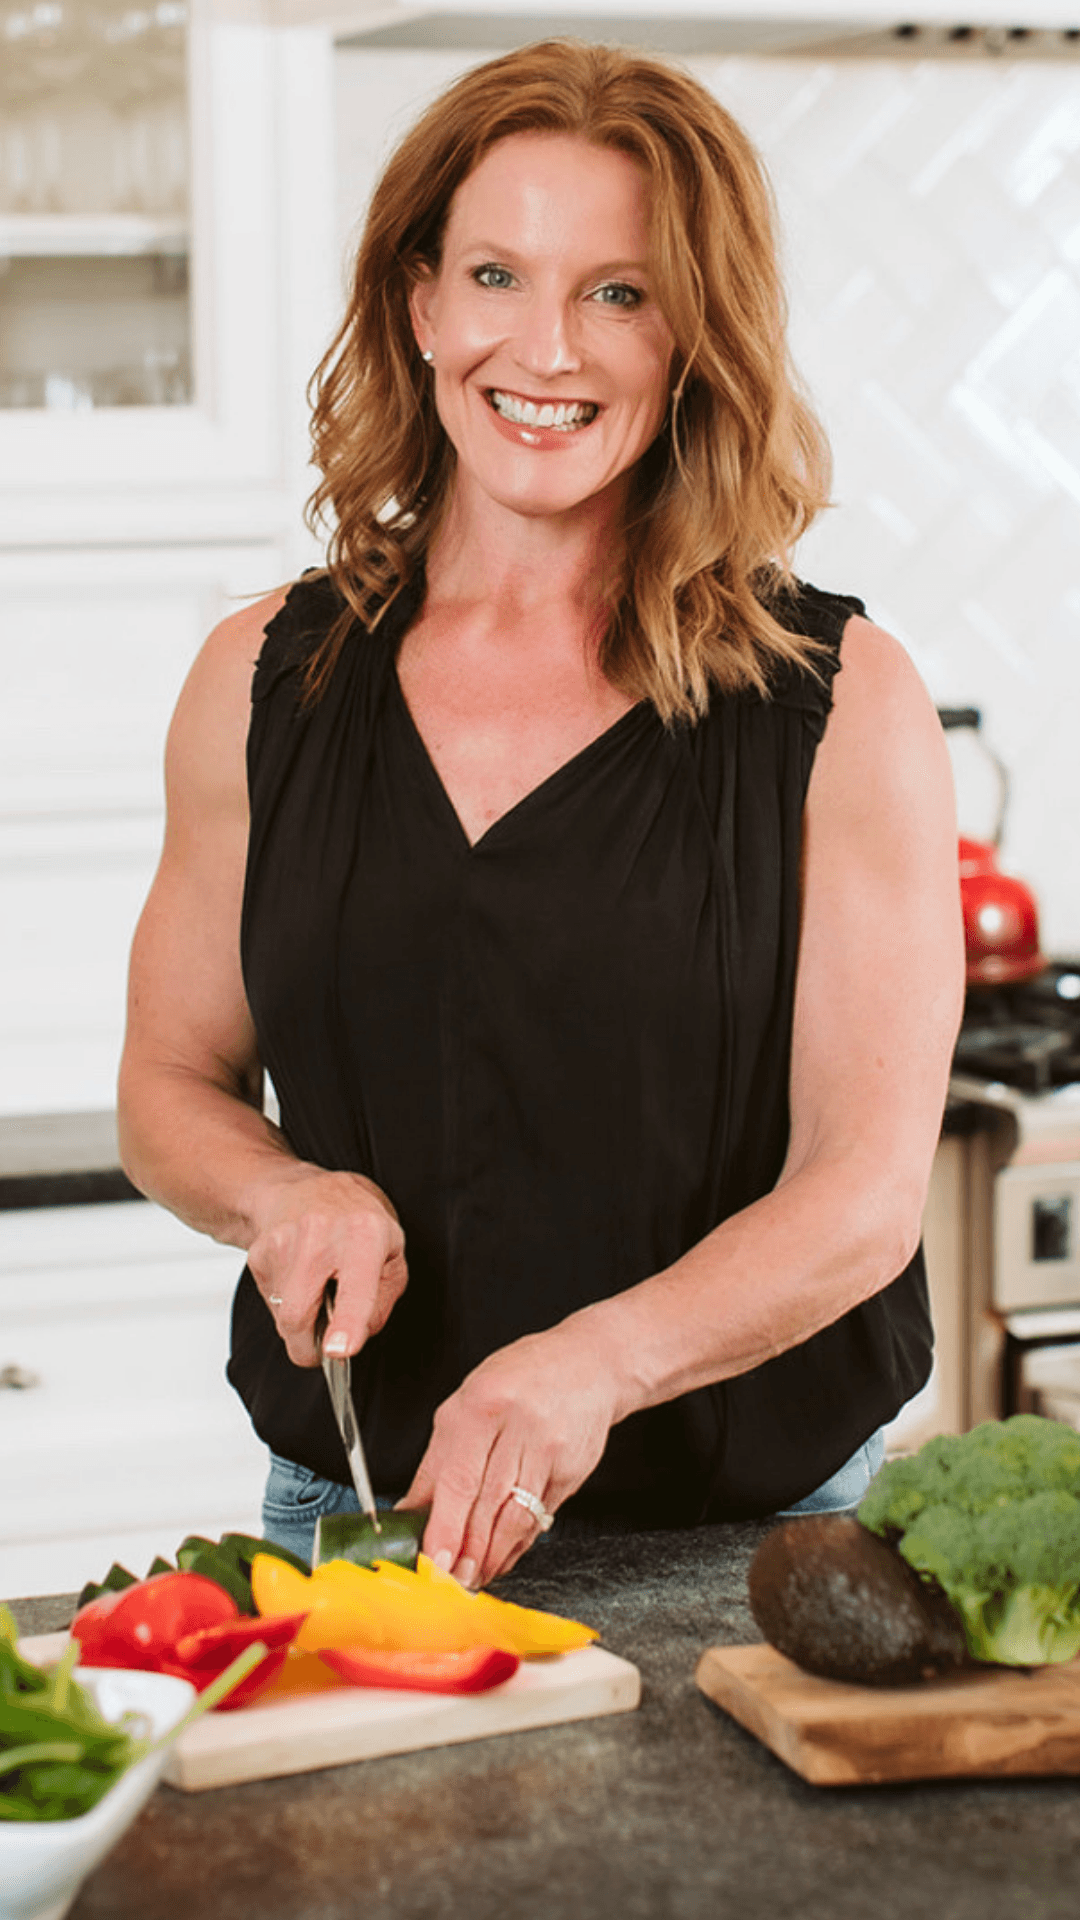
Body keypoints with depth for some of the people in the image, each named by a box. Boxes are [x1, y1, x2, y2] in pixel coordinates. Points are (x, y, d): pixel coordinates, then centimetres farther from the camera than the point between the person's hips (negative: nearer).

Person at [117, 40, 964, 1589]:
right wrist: (288, 1193, -8)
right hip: (354, 1516, 2)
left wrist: (594, 1364, -25)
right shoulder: (266, 682, 5)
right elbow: (171, 1081, 14)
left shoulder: (841, 703, -4)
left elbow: (866, 1189, -8)